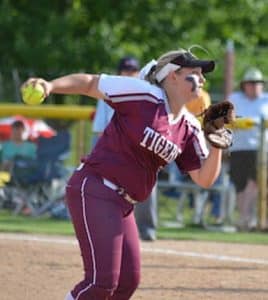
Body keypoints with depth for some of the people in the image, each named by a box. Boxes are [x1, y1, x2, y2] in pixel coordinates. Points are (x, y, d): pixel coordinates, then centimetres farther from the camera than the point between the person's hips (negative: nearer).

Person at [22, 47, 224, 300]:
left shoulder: (189, 129, 8)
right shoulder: (144, 95, -12)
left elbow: (204, 179, 10)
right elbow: (90, 83, -9)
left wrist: (217, 146, -7)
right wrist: (49, 86, -23)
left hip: (123, 206, 9)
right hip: (94, 191, -9)